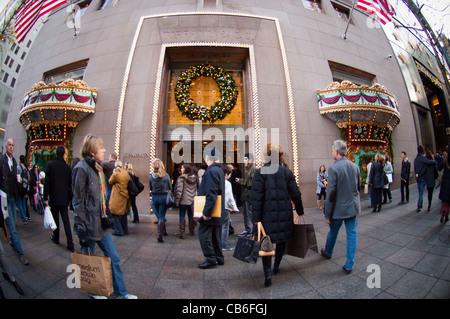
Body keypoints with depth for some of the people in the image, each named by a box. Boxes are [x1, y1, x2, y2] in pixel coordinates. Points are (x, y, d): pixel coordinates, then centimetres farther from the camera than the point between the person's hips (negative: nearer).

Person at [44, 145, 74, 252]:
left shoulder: (50, 164, -8)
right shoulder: (67, 167, 0)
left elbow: (47, 182, -11)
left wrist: (45, 197, -6)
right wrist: (69, 198, 16)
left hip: (54, 197, -2)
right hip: (64, 198, 2)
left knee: (55, 219, 13)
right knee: (66, 220, 5)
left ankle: (56, 238, 30)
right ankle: (70, 244, 2)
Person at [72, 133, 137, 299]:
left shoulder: (98, 167, 11)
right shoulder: (82, 168, -14)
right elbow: (78, 201, -16)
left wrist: (106, 218, 16)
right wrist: (82, 228, -15)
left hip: (101, 223, 8)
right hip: (89, 225, -7)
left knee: (114, 258, 12)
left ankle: (120, 291, 27)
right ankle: (94, 291, 36)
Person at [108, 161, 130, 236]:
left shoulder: (116, 174, -15)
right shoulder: (126, 173, 4)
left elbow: (110, 181, 0)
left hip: (117, 197, -7)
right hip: (125, 196, 7)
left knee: (116, 214, 3)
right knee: (123, 213, 16)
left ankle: (118, 231, 5)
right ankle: (125, 230, 24)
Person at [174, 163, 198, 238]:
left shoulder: (181, 178, -12)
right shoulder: (195, 178, 5)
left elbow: (179, 190, -14)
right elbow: (198, 189, 9)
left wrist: (177, 200, -6)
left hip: (184, 201, -5)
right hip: (192, 200, 5)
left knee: (182, 216, 4)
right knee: (191, 216, 15)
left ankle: (182, 233, 4)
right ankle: (191, 232, 25)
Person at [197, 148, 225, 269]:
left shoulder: (211, 171, -19)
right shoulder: (219, 170, 13)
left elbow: (211, 195, -25)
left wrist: (206, 212, -23)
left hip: (210, 212, -10)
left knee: (204, 233, 2)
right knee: (216, 235, 17)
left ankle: (211, 259, 8)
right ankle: (219, 258, 27)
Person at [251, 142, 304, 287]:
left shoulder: (260, 172, -9)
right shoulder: (287, 172, -1)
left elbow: (256, 197, -12)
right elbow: (296, 194, 3)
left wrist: (256, 218, -8)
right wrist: (300, 211, 16)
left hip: (268, 213, -2)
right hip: (285, 212, 3)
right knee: (282, 239, 20)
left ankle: (267, 274, 1)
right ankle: (276, 266, 37)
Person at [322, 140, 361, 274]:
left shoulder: (333, 168, -20)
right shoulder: (355, 166, -1)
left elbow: (331, 193, -20)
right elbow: (358, 186, 10)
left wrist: (327, 214, -12)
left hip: (339, 208, -4)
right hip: (353, 207, 5)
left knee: (333, 233, 17)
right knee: (352, 235, 12)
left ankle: (328, 252, 42)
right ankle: (349, 265, 19)